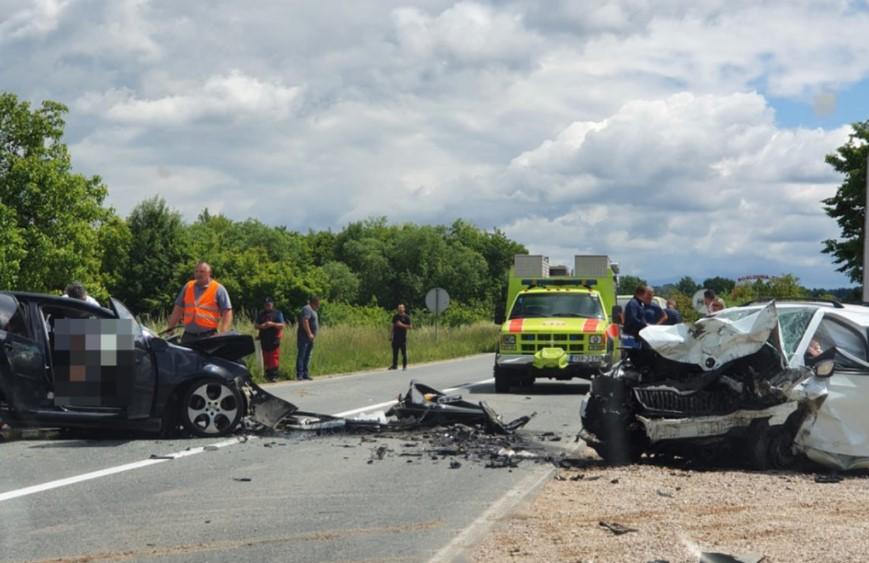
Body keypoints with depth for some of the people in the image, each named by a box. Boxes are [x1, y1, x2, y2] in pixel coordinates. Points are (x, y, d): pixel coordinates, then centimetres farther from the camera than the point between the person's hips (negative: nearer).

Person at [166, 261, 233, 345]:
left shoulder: (218, 289, 0)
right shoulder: (188, 287, 14)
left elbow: (227, 312, -5)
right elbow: (178, 309, 18)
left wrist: (223, 334, -16)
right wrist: (170, 328, 13)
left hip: (208, 336, -5)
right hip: (188, 336, 5)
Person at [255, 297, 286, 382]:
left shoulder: (278, 313, 6)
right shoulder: (261, 314, 16)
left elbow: (282, 325, -1)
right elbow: (256, 325, 14)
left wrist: (272, 324, -17)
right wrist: (261, 326, -8)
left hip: (274, 339, -3)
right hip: (264, 339, 3)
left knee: (274, 359, -8)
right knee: (266, 359, 2)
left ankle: (274, 375, -9)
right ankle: (268, 374, 8)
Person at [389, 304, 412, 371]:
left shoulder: (406, 317, -1)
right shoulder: (395, 316, 11)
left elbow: (410, 327, -3)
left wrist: (402, 325, -16)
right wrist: (391, 335, 14)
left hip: (403, 337, -4)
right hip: (395, 337, 4)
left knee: (404, 352, -2)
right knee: (395, 352, 3)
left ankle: (404, 366, 6)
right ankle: (394, 365, 10)